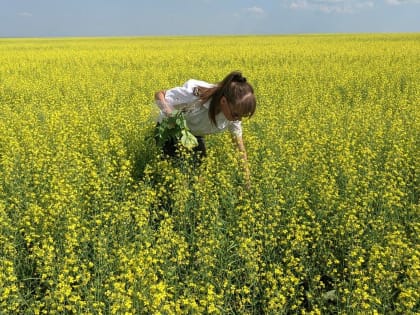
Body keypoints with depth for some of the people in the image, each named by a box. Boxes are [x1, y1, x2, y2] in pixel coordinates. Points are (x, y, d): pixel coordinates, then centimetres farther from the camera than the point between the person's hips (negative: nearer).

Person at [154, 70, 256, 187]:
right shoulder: (195, 96, -42)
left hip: (195, 135, 4)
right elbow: (159, 95, -26)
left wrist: (247, 181, -16)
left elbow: (240, 147, -15)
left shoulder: (234, 110, -26)